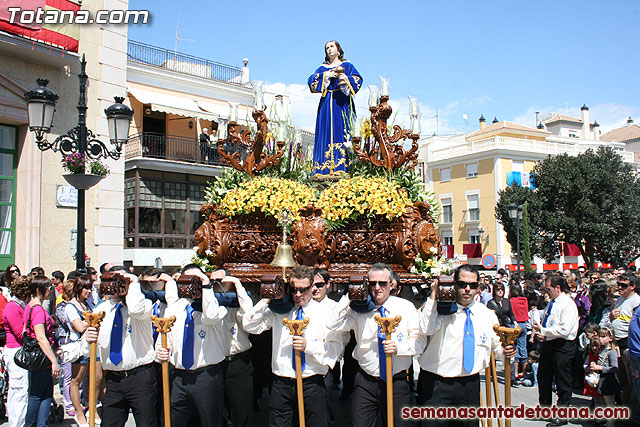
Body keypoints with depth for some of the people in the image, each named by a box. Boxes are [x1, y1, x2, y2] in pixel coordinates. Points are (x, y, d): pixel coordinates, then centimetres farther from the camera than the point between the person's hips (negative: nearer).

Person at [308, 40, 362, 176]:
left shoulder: (347, 65, 14)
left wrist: (346, 79, -16)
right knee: (326, 133, -6)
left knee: (342, 132, -12)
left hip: (342, 103, -2)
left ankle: (341, 168, -17)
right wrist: (326, 75, -8)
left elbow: (357, 80, 1)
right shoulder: (323, 68, 20)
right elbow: (311, 80, 5)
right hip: (326, 104, 3)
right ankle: (324, 170, -9)